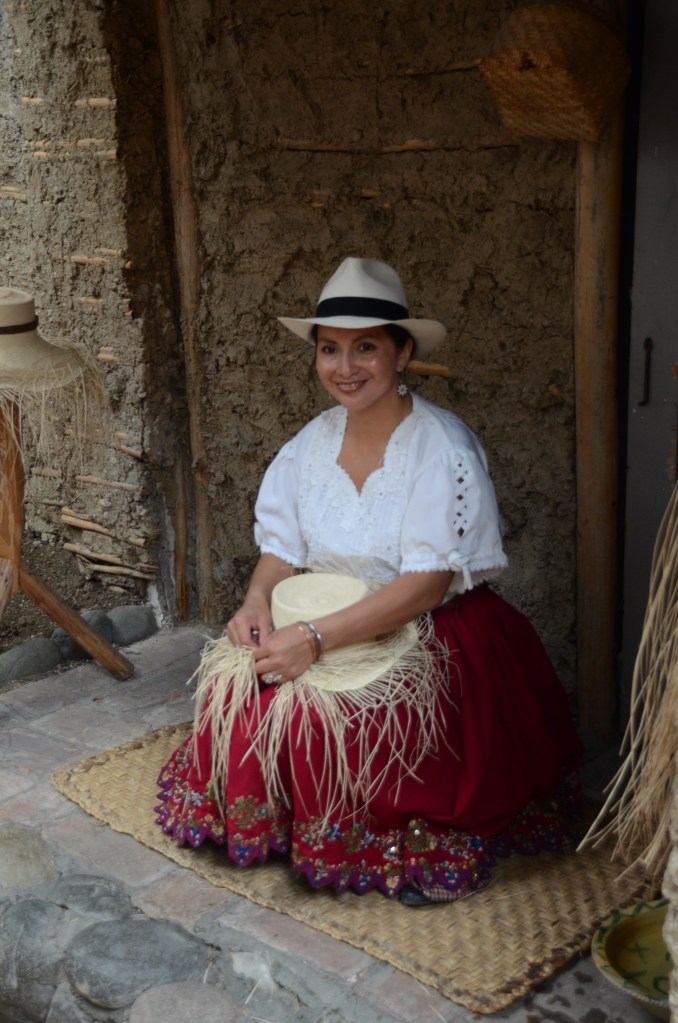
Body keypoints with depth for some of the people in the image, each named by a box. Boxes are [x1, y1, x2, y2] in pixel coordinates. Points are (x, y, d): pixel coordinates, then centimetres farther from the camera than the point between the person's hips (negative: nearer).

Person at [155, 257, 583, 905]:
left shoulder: (443, 448, -18)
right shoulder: (313, 442, 3)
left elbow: (427, 584, -23)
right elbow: (283, 549, 8)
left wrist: (314, 637, -29)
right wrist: (258, 600, -15)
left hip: (433, 638, -6)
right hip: (332, 621, 6)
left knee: (317, 705, -28)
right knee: (234, 678, -17)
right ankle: (269, 825, 5)